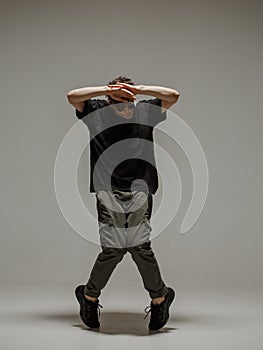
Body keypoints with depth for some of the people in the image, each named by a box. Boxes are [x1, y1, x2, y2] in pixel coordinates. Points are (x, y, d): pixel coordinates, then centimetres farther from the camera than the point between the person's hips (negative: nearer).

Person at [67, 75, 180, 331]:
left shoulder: (146, 111, 10)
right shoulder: (97, 111, 8)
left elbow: (173, 96, 2)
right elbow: (72, 96, -2)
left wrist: (139, 89, -6)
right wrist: (106, 89, -8)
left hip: (139, 188, 1)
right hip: (107, 189, -1)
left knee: (140, 246, -11)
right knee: (112, 248, -10)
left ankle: (160, 297, 13)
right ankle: (90, 295, 17)